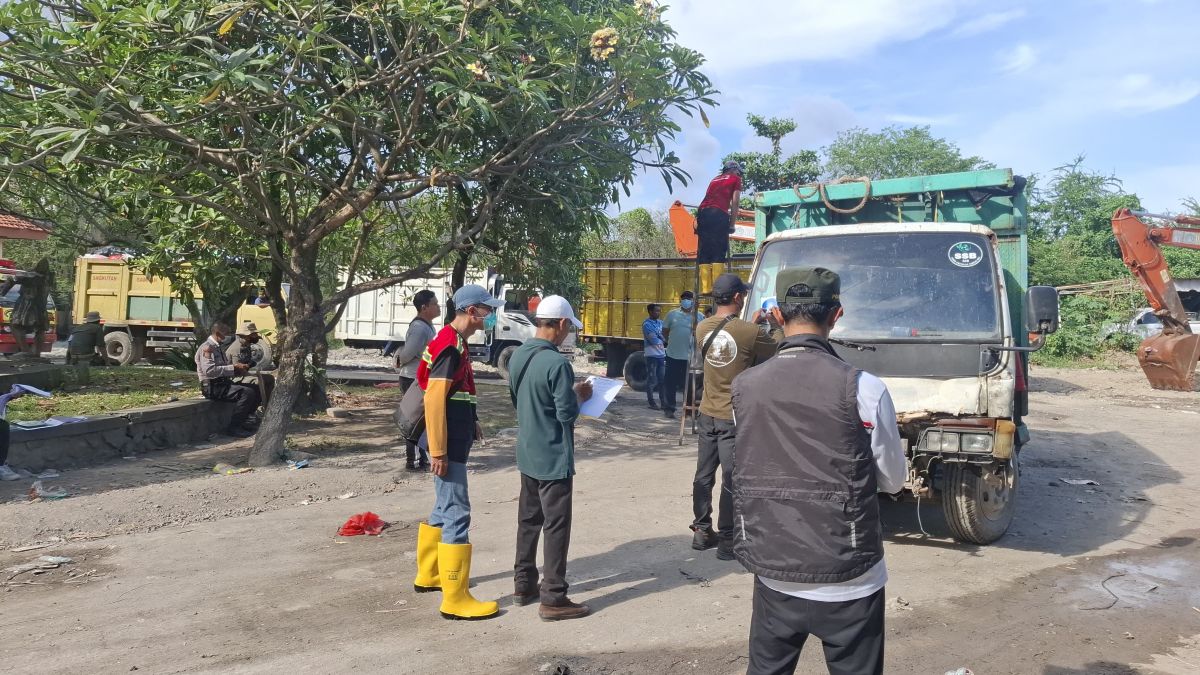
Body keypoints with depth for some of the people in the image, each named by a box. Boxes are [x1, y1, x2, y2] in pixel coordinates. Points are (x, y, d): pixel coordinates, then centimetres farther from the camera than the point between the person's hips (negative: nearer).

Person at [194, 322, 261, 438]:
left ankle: (242, 423, 2)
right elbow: (209, 370, -24)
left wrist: (239, 368, 5)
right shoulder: (207, 348, -10)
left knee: (256, 390, -2)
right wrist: (233, 368, -21)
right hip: (212, 387, -9)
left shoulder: (220, 348, 21)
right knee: (247, 392, -26)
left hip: (224, 383, 10)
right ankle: (234, 428, -20)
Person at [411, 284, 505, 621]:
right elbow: (434, 400, -22)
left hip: (455, 442, 10)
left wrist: (471, 423, 14)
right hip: (447, 445, -10)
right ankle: (455, 599, -3)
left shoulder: (456, 342, 13)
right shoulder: (450, 346, -18)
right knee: (457, 514, -8)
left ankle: (428, 575, 34)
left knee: (445, 509, 20)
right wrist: (438, 451, -23)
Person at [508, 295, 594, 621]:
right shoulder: (556, 363, -22)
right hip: (553, 458, -8)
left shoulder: (519, 356, 3)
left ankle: (524, 584, 29)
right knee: (556, 526, 1)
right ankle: (553, 598, 7)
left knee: (528, 520, 18)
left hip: (527, 454, 8)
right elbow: (567, 414, -20)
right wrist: (579, 396, -1)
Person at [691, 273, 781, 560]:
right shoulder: (750, 332, -19)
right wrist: (779, 325, 13)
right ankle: (727, 541, 11)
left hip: (707, 415, 6)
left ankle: (702, 532, 25)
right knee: (731, 481, 3)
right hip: (734, 418, -6)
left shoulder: (702, 328, -1)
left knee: (704, 475, 14)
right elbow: (778, 350, -2)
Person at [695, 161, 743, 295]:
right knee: (719, 252, -6)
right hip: (719, 214, -5)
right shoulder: (735, 179, 17)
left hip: (703, 212, 5)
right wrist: (732, 224, 7)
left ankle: (705, 288, -3)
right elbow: (735, 202, 6)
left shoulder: (715, 180, 32)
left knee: (703, 252, 2)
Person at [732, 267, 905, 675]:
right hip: (848, 583, -3)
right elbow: (892, 480, -2)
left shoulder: (744, 387, -5)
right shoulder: (862, 388, -14)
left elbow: (759, 465, 5)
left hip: (773, 577, 3)